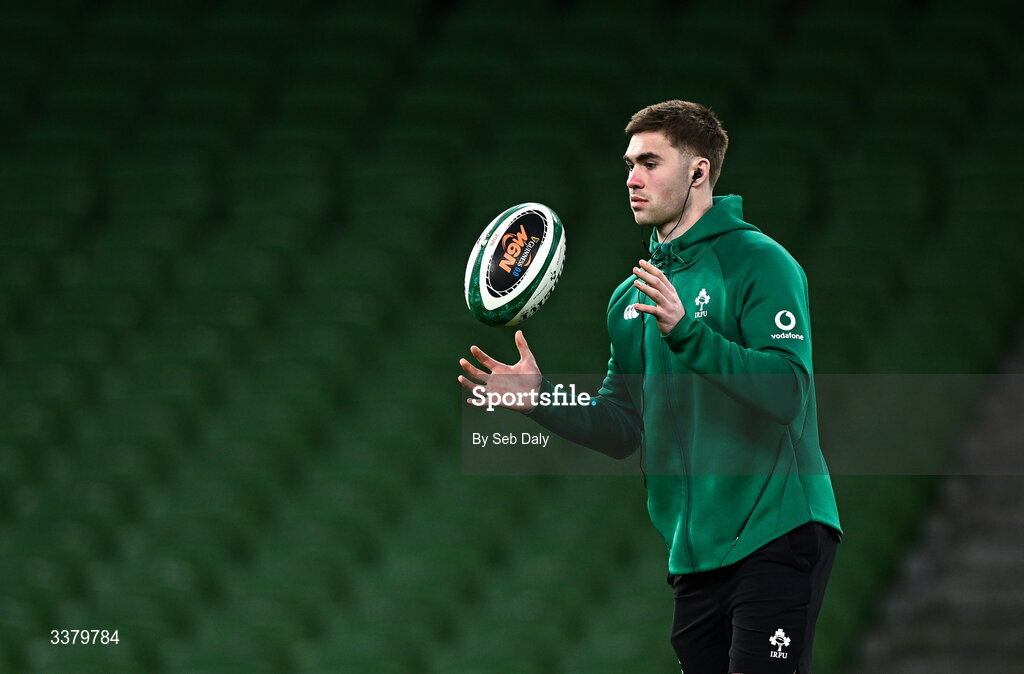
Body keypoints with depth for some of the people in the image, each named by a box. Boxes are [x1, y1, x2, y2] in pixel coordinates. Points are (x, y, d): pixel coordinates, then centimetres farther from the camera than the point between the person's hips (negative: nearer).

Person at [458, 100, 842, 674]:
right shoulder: (634, 296, 15)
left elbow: (789, 392, -19)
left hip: (776, 537, -7)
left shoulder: (759, 262, -8)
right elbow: (622, 429, 18)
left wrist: (688, 334, -27)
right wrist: (541, 398, 2)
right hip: (697, 553, 7)